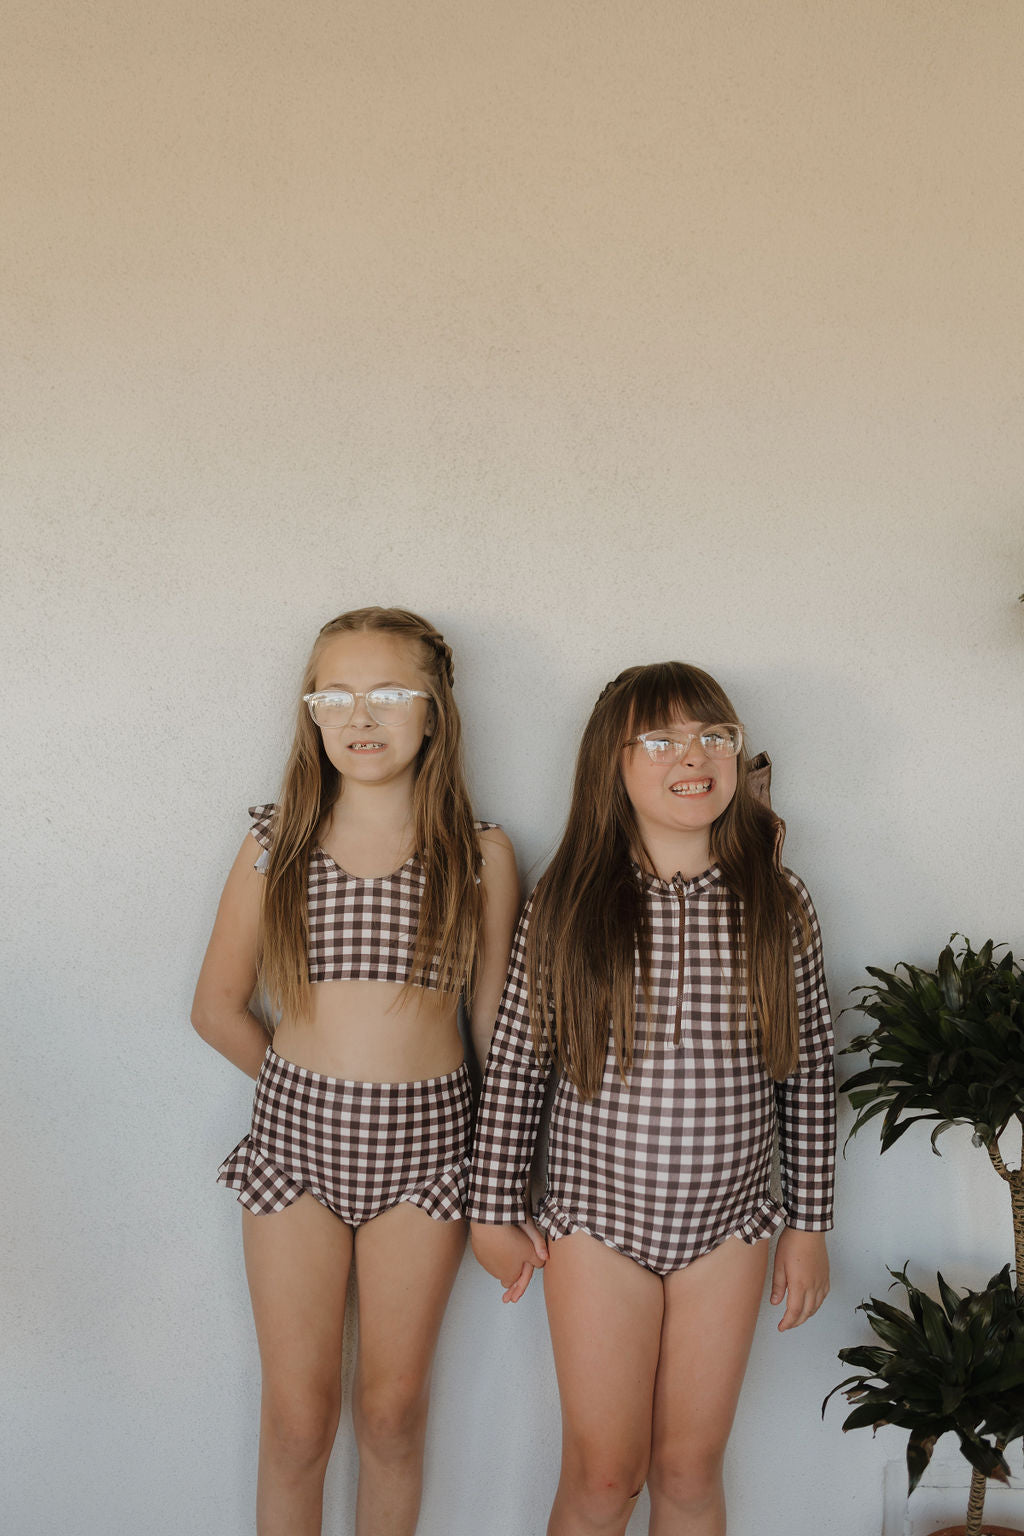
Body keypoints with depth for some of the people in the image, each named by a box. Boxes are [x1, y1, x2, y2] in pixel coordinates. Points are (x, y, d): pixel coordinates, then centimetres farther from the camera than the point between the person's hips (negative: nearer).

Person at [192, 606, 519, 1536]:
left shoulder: (481, 855, -2)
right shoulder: (277, 843, 0)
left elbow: (497, 1023, 3)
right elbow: (218, 1007, 9)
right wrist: (306, 1089, 7)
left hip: (424, 1143, 0)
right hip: (294, 1138, 1)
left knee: (392, 1411, 12)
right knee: (298, 1419, 9)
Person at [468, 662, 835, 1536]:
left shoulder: (778, 906, -3)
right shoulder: (569, 902, -7)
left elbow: (808, 1074, 3)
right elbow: (514, 1063, -1)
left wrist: (809, 1223, 5)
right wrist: (495, 1212, 2)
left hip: (729, 1223, 2)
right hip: (598, 1218, -1)